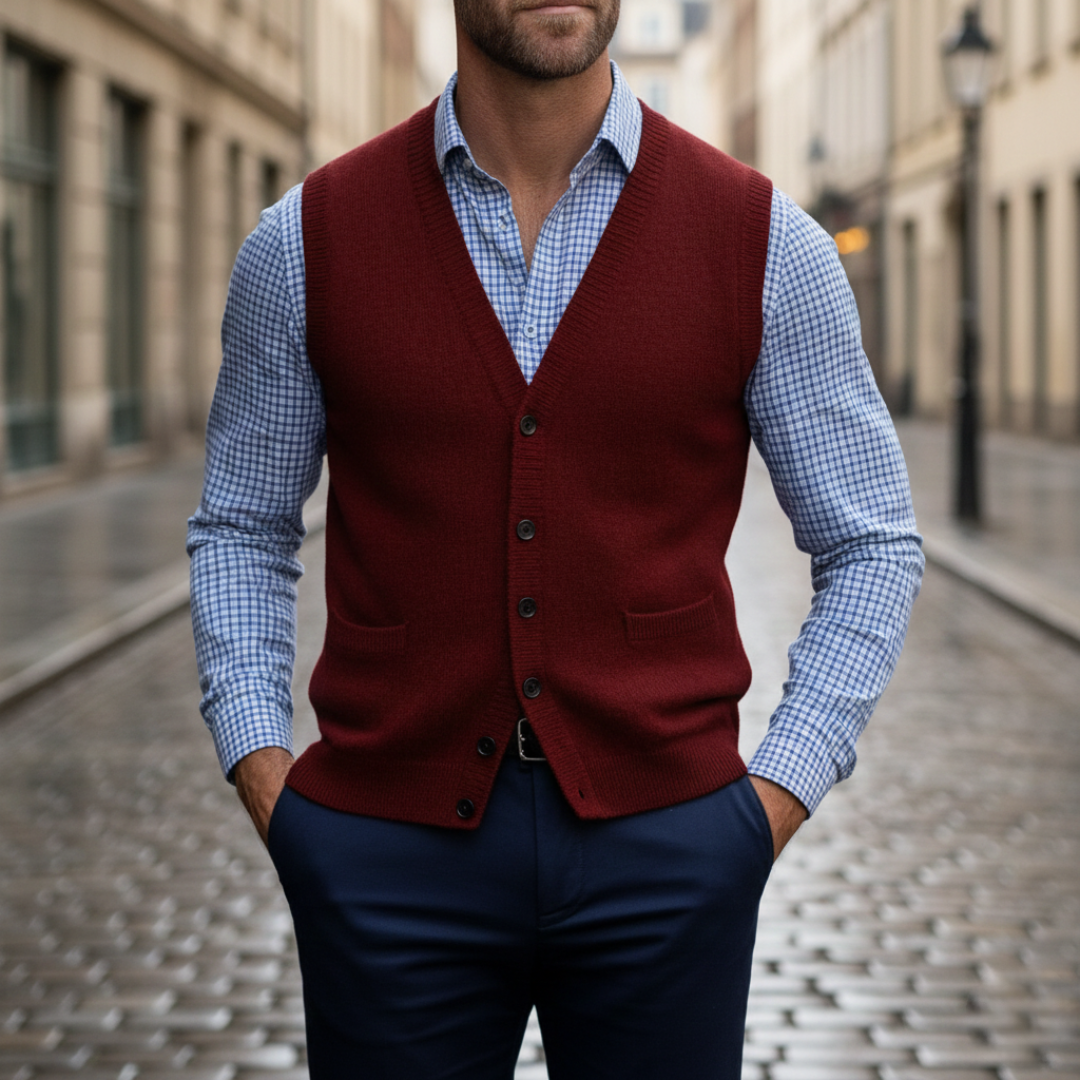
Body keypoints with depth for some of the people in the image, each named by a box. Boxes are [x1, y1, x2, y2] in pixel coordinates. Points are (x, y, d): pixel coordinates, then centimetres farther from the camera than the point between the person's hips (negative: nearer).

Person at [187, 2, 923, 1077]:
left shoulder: (765, 243, 0)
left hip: (663, 841, 0)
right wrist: (257, 764, 0)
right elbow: (240, 529, 12)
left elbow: (871, 546, 6)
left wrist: (779, 793, -3)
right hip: (393, 853, 0)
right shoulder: (306, 242, 2)